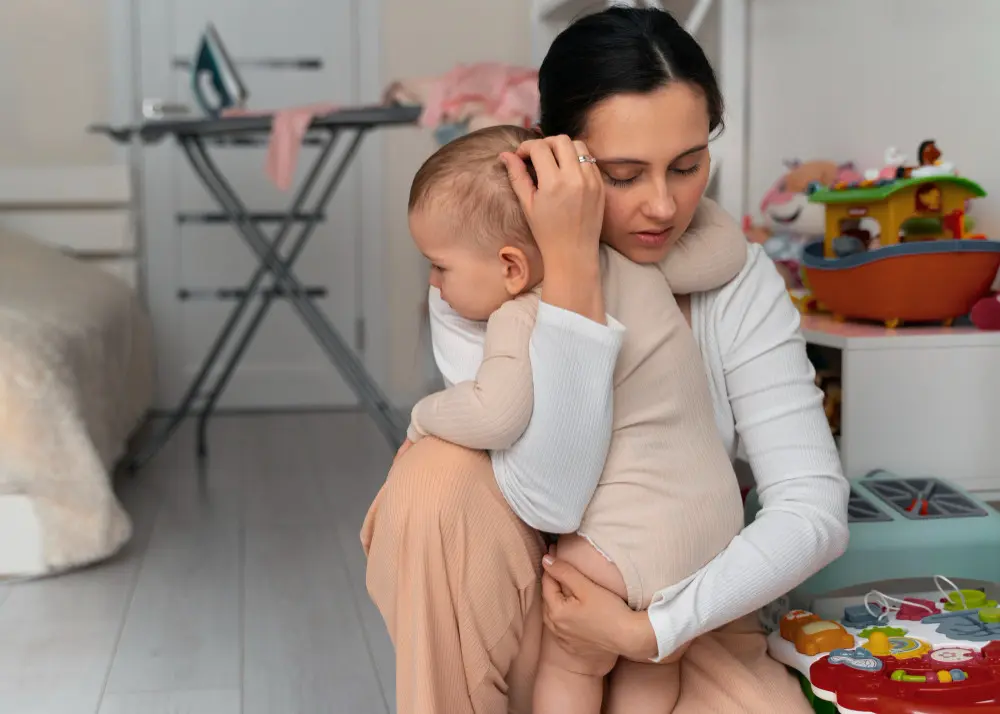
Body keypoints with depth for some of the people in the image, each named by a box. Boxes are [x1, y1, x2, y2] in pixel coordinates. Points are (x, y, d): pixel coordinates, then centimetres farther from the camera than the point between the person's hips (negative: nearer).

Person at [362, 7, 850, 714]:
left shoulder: (740, 283, -11)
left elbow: (814, 508, -17)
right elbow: (550, 497, -32)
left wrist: (653, 629, -26)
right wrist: (572, 261, -35)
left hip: (676, 616, 2)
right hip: (517, 620, -1)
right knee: (441, 473, -31)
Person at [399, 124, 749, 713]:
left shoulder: (522, 320, -19)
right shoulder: (629, 262, 3)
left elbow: (495, 416, -33)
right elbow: (727, 249, 12)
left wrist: (424, 415, -13)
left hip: (632, 540, -8)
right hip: (719, 519, 8)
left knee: (568, 665, 11)